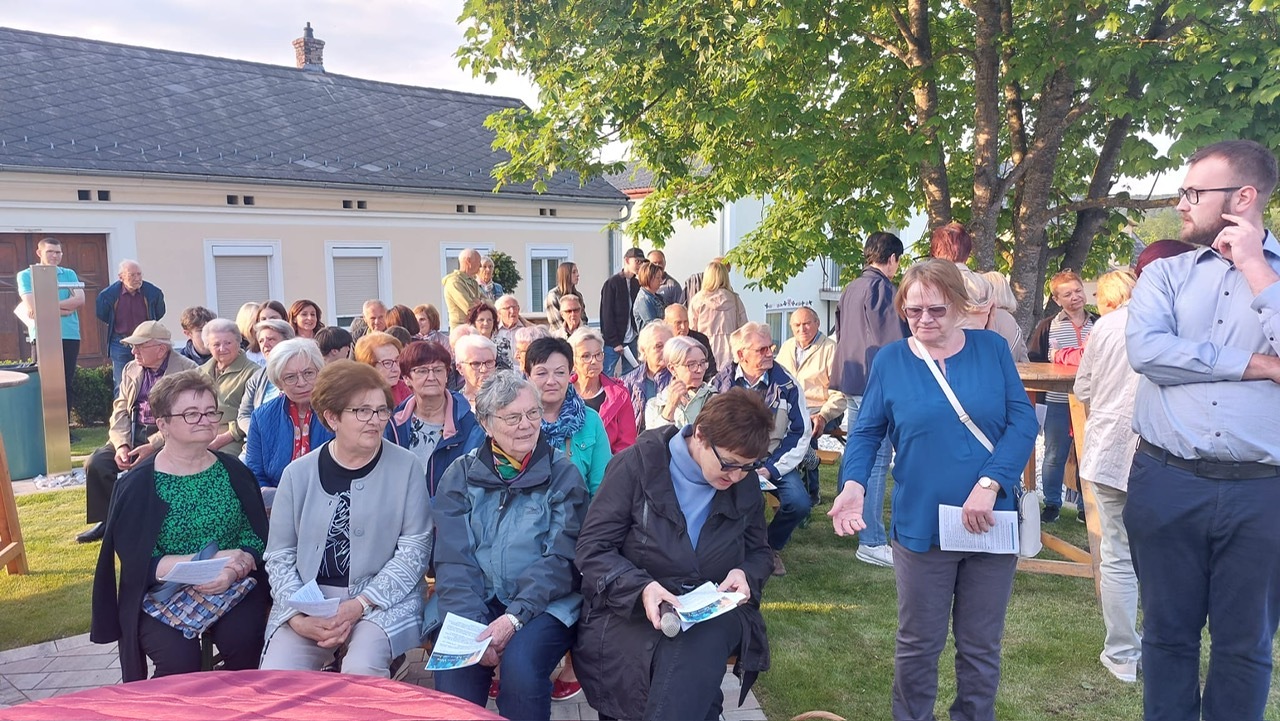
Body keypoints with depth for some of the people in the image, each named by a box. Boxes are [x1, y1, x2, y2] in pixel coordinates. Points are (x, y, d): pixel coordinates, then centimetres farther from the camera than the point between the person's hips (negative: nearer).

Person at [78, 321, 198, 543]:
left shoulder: (187, 370, -8)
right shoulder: (131, 369, 14)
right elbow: (120, 410, 9)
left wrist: (152, 446, -23)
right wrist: (121, 445, -8)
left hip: (165, 437, -6)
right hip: (133, 433, 6)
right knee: (96, 463, -14)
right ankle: (106, 520, 5)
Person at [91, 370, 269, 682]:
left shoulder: (234, 472, 6)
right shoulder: (137, 484, -2)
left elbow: (257, 538, 2)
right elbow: (135, 561, -9)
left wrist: (234, 569, -19)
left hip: (234, 589, 2)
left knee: (243, 641, -24)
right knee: (179, 658, -26)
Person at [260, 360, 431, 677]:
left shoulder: (405, 467, -1)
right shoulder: (299, 473, 5)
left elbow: (415, 548, -4)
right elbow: (279, 555, 6)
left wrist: (361, 604, -13)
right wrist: (297, 616, -10)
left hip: (383, 600, -2)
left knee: (361, 673, -27)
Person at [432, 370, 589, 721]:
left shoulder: (563, 474, 0)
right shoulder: (460, 475, 5)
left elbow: (561, 559, -7)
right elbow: (453, 560, -2)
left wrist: (514, 617, -19)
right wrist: (473, 627, -17)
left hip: (545, 604, -1)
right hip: (475, 604, 1)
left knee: (520, 665, -29)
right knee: (453, 672, -26)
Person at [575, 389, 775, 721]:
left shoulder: (745, 484, 5)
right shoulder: (638, 464, -8)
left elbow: (759, 552, 19)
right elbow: (592, 547, -9)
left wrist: (746, 574, -5)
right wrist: (640, 587, -26)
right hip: (632, 609, -3)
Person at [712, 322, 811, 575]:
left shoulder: (786, 384, -3)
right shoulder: (722, 382, -1)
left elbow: (801, 433, -2)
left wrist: (771, 470, -11)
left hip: (774, 461, 1)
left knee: (798, 504, -23)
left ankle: (771, 547, 11)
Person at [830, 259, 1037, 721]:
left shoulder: (992, 349, 0)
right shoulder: (890, 360, -1)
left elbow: (1023, 421, -6)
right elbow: (866, 432, 2)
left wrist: (989, 484, -19)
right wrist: (854, 485, -17)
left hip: (990, 524, 1)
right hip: (922, 526, -1)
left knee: (981, 647, 15)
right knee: (918, 647, 12)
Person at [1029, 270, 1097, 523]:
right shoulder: (1047, 327, 1)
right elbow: (1033, 360, 0)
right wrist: (1053, 359, -16)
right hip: (1058, 402, -1)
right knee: (1054, 455, 8)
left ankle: (1085, 506, 23)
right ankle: (1051, 503, 22)